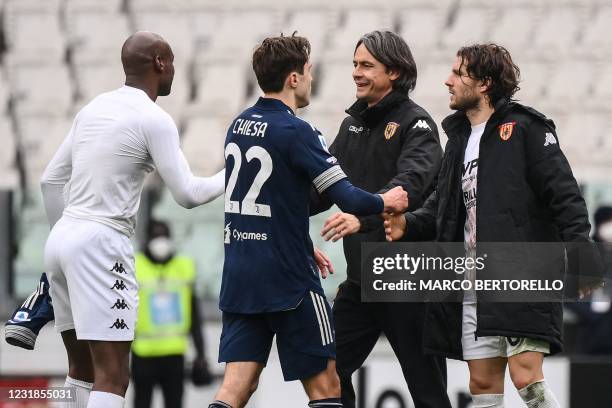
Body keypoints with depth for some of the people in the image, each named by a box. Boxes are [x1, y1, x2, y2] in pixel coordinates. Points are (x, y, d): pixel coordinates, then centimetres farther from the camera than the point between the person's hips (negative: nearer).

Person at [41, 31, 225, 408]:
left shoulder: (94, 108, 15)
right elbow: (188, 194, -8)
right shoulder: (154, 120, -8)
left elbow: (51, 181, 19)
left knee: (83, 369, 16)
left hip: (61, 238, 8)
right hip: (101, 242, -8)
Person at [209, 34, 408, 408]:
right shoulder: (295, 131, -14)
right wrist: (384, 202, 4)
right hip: (288, 280, -7)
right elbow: (348, 199, -17)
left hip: (238, 275, 7)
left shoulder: (238, 125, 10)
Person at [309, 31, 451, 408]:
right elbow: (325, 186, 15)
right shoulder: (353, 124, 14)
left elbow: (410, 183, -26)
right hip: (361, 276, 7)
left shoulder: (415, 123, -9)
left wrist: (363, 217, -41)